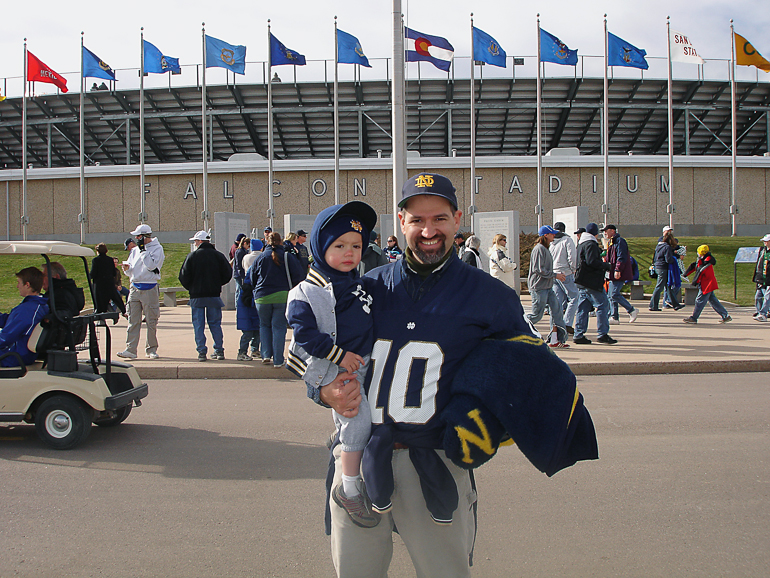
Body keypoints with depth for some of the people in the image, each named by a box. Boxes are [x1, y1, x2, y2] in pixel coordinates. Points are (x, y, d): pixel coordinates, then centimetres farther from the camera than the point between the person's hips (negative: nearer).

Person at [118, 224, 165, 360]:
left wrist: (143, 250, -13)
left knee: (151, 321, 2)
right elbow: (131, 272, 18)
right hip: (135, 288, 5)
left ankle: (151, 349, 11)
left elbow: (151, 265, -16)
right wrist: (127, 268, -5)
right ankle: (130, 350, -2)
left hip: (149, 289, -5)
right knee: (133, 320, -1)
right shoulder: (135, 250, 15)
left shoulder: (157, 248, -1)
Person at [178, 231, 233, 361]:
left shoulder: (192, 256, -4)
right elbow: (227, 274, 3)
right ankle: (219, 350, 9)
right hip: (214, 295, 2)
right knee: (215, 323, 10)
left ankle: (201, 352, 0)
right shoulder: (218, 255, 2)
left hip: (197, 295, -2)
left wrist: (191, 288, 12)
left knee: (198, 325, 3)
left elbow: (184, 276, -4)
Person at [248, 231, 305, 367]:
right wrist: (292, 288, 11)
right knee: (279, 327, 2)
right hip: (282, 296, -1)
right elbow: (298, 275, -6)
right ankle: (278, 360, 0)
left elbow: (252, 279, 9)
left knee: (264, 325, 18)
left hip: (262, 297, 1)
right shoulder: (287, 256, -3)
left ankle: (266, 354, 7)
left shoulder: (261, 257, 2)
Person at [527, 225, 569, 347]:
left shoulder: (545, 249, 16)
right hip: (539, 288, -10)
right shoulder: (539, 249, -15)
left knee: (556, 309, 2)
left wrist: (557, 275, 11)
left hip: (548, 287, 10)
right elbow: (540, 270, -21)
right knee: (536, 315, -4)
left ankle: (558, 339, 5)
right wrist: (555, 275, -15)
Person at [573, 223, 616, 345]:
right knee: (602, 305, -5)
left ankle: (579, 335, 8)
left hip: (582, 282, 10)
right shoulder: (591, 244, -12)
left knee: (583, 307, 9)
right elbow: (592, 261, -22)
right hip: (591, 282, -10)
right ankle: (602, 334, -5)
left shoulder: (581, 243, 19)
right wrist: (606, 266, -10)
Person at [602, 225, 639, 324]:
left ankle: (632, 310, -4)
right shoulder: (611, 242, 21)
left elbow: (622, 257, -20)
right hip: (613, 274, 10)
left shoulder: (619, 241, -11)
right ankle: (614, 317, 8)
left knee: (614, 294, -14)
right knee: (611, 295, 6)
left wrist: (618, 270, -25)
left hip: (619, 274, -10)